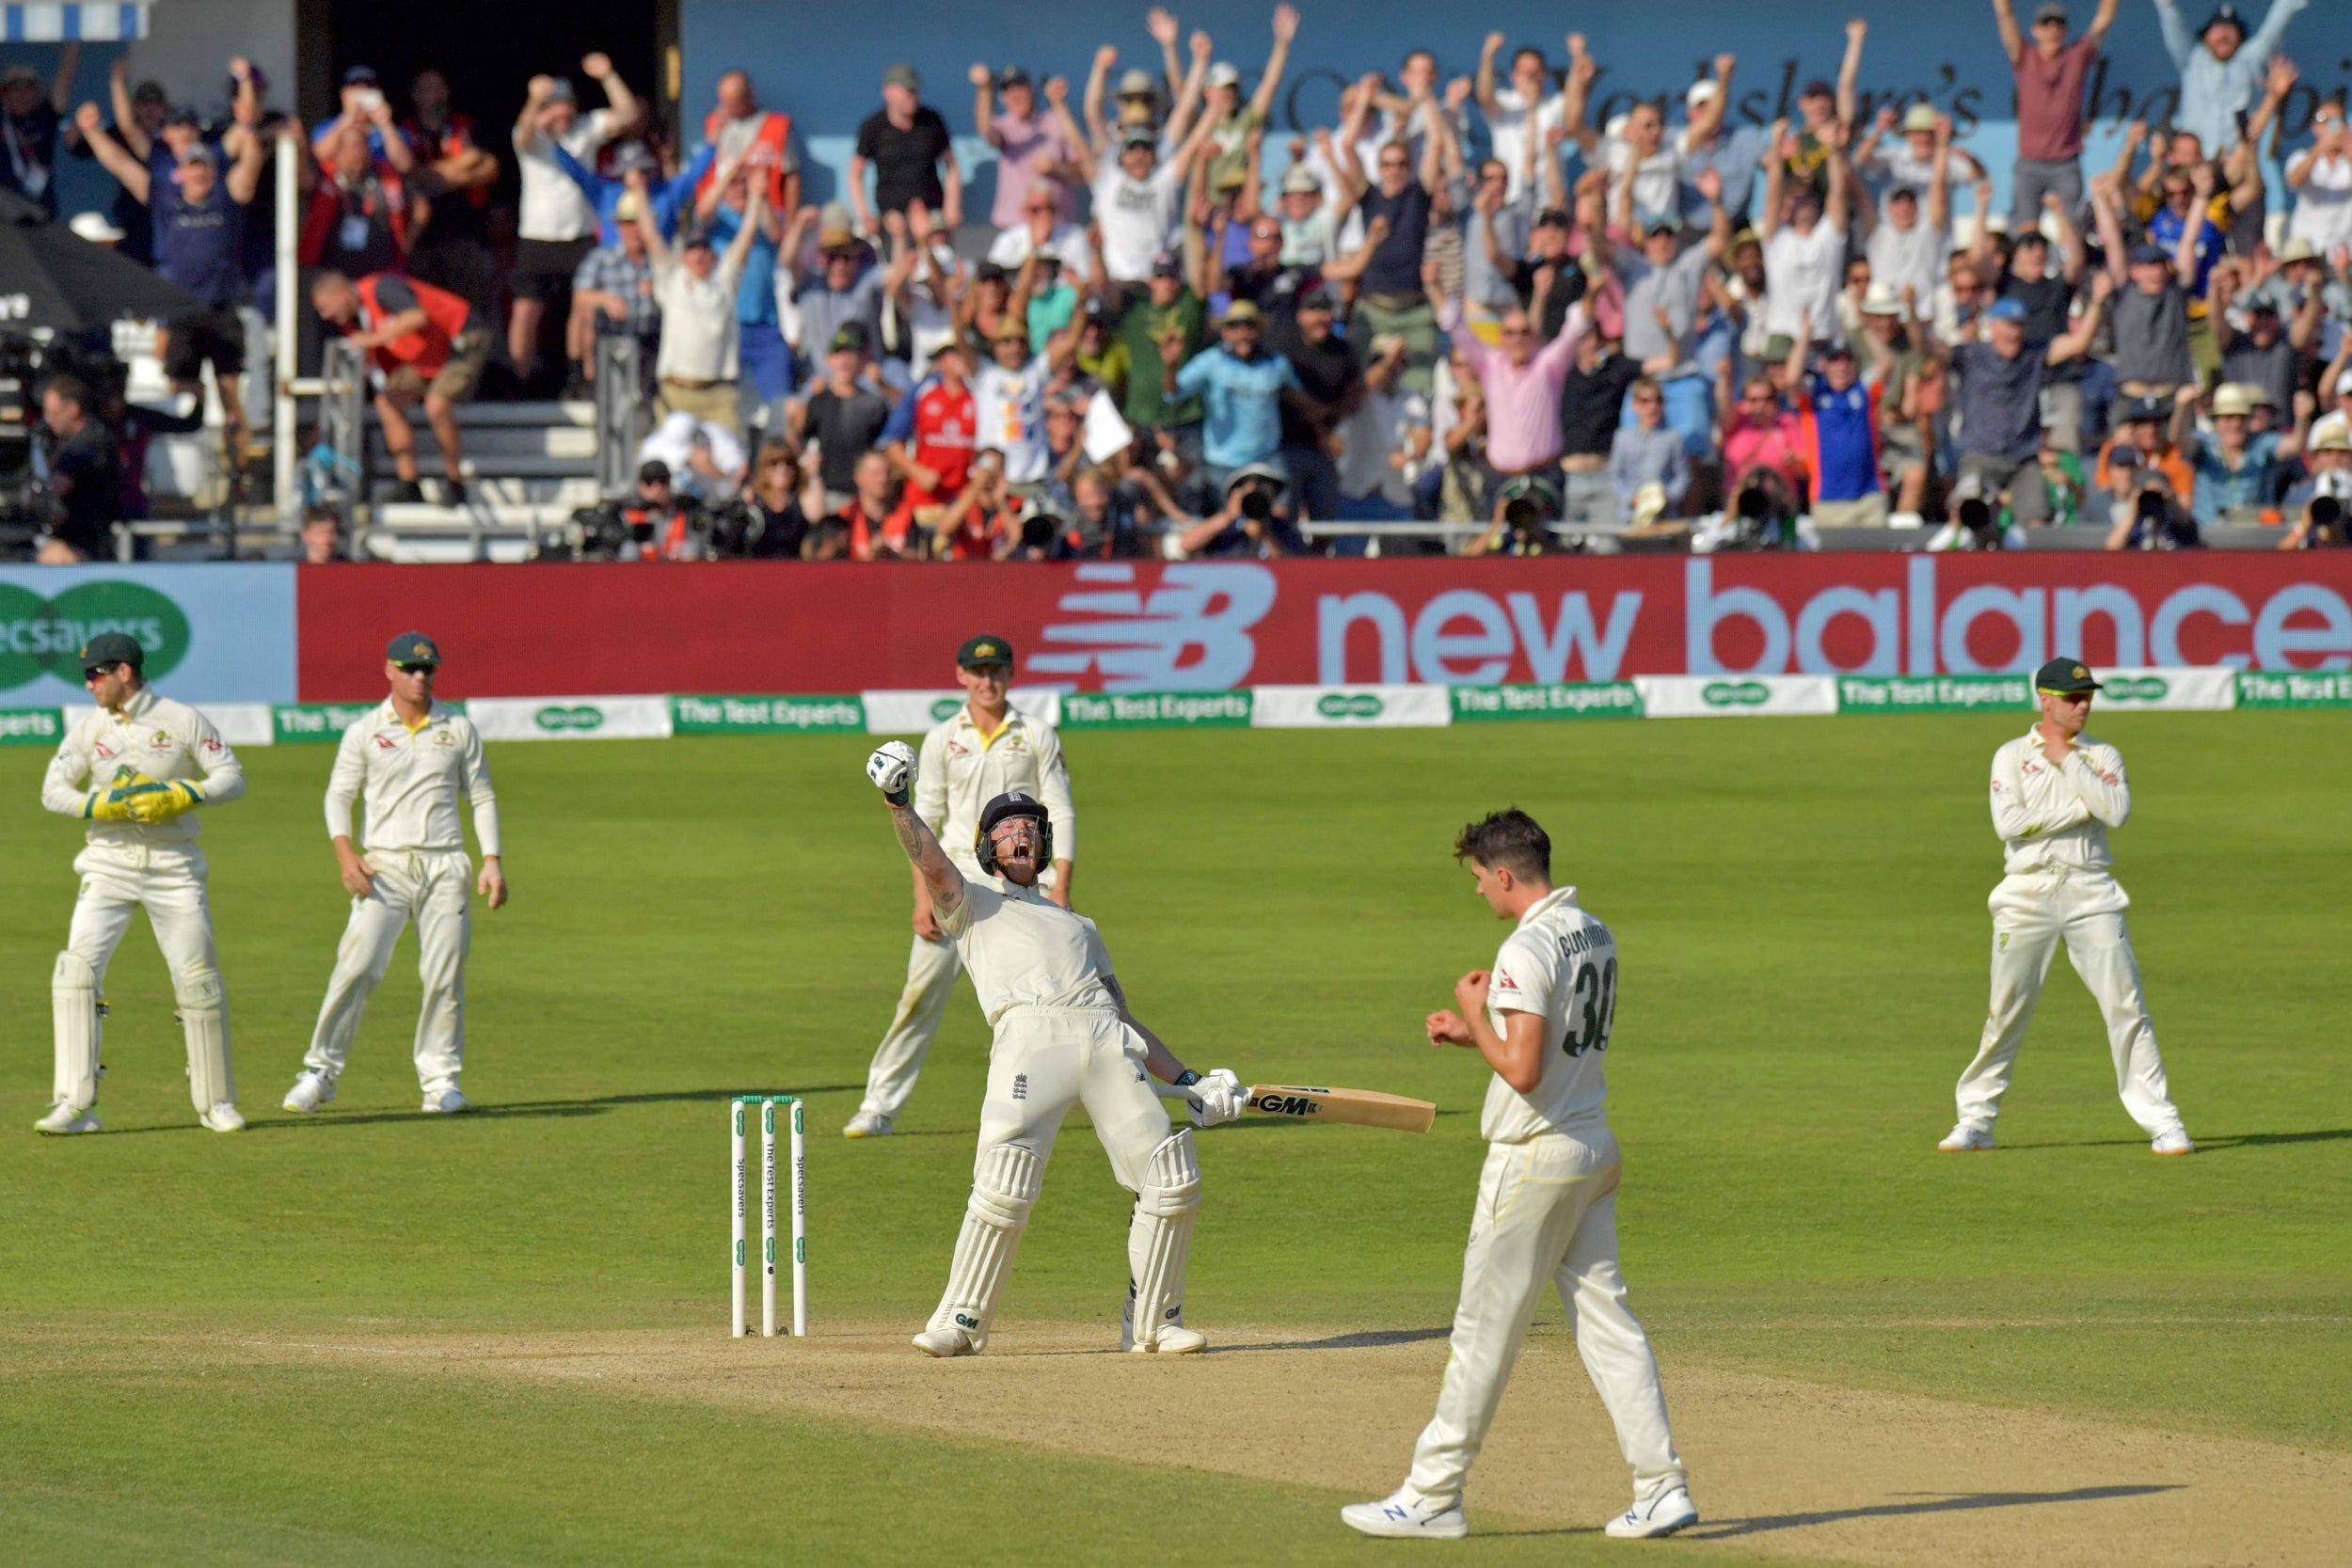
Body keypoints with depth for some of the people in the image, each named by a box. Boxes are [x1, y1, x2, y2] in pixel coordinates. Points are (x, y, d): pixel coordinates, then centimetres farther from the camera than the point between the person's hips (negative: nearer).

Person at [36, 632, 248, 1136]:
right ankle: (75, 1104, -14)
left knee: (198, 980, 0)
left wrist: (179, 797, -19)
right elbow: (53, 790, 3)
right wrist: (102, 805, -15)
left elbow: (231, 778, -3)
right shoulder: (87, 727, 4)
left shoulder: (183, 720, -2)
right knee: (76, 970, -14)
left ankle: (217, 1103, 15)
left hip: (173, 867, -1)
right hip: (109, 863, 2)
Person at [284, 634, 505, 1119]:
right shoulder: (365, 733, 5)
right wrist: (345, 854, -12)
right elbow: (338, 794, 5)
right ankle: (321, 1070, -10)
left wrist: (492, 861, 2)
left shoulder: (459, 730, 10)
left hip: (446, 866, 2)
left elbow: (481, 797, 13)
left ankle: (441, 1080, 7)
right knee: (357, 965, -14)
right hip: (386, 866, -2)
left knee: (446, 974, -2)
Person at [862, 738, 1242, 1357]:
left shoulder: (1077, 925, 37)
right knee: (1005, 1182, -21)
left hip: (1106, 1044, 4)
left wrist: (1186, 1079, 19)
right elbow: (932, 863, 4)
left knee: (1171, 1176, -9)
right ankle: (962, 1322, -11)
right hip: (1029, 1033, -4)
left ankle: (1152, 1323, 2)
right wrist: (899, 803, -12)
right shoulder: (971, 903, 27)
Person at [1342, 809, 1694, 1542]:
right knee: (1606, 1319, 9)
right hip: (1595, 1147, 9)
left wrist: (1475, 1013, -8)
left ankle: (1432, 1496, 5)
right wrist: (1473, 1034, 17)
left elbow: (1522, 1071, -24)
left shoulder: (1529, 949, -19)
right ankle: (1663, 1487, 4)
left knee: (1485, 1328, -1)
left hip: (1533, 1158, -9)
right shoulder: (1595, 936, 10)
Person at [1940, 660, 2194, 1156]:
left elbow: (2117, 813, -8)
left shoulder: (2103, 757, 11)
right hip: (2027, 892, -1)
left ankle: (2161, 1123, -3)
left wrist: (2068, 761, -5)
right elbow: (2009, 822, -9)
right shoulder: (2012, 755, 6)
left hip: (2090, 892, 1)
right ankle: (1975, 1121, 10)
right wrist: (2083, 806, -8)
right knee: (2006, 1012, 0)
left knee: (2126, 1007, -5)